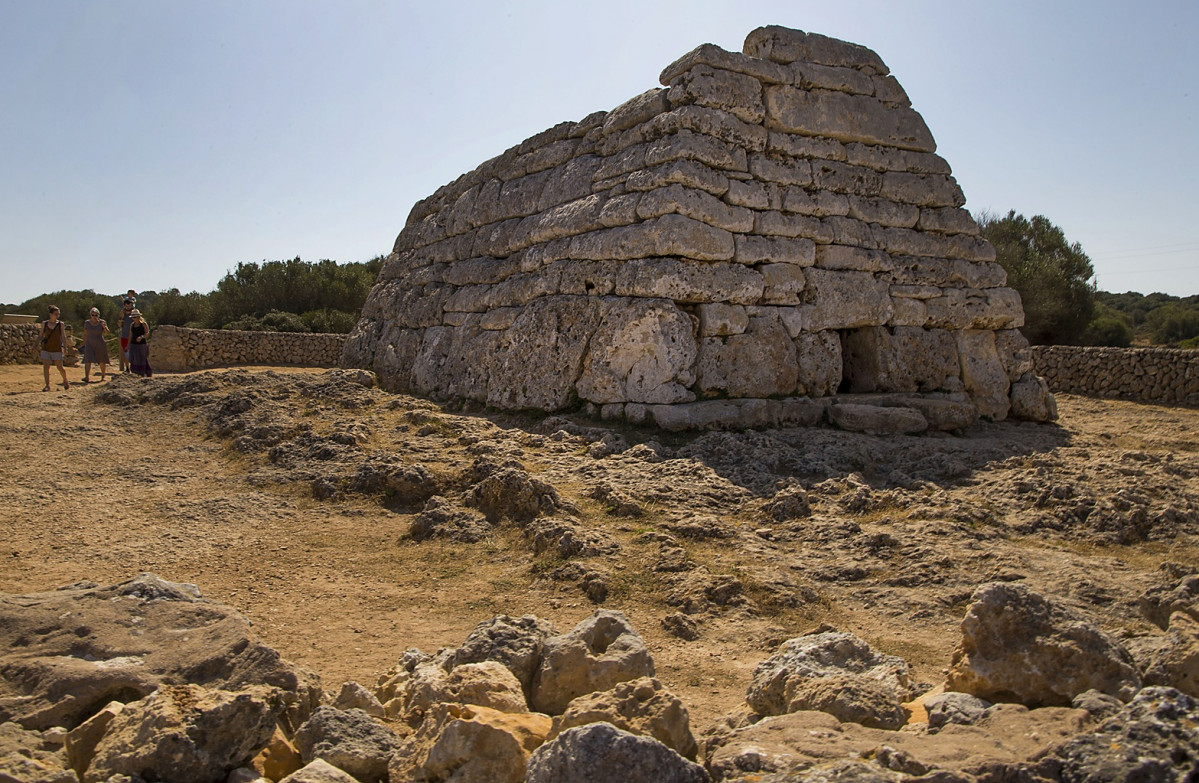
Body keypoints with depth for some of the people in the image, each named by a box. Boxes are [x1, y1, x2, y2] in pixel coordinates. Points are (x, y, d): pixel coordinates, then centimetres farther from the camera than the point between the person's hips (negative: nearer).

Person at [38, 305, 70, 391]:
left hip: (57, 349, -1)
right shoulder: (44, 323, 4)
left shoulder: (60, 324, 0)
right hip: (46, 349, 1)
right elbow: (41, 336, 10)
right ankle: (47, 385, -3)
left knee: (60, 367, 2)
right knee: (45, 367, -7)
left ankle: (65, 381, 28)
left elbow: (63, 337, 1)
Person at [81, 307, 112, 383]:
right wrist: (84, 344, 11)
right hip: (89, 344, 0)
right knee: (88, 360, -15)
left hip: (100, 345, 0)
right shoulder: (87, 323, 2)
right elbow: (85, 334, 11)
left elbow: (108, 333, -13)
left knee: (102, 362, 9)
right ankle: (87, 377, -22)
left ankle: (103, 376, 30)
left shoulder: (102, 322, -3)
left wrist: (104, 327, -32)